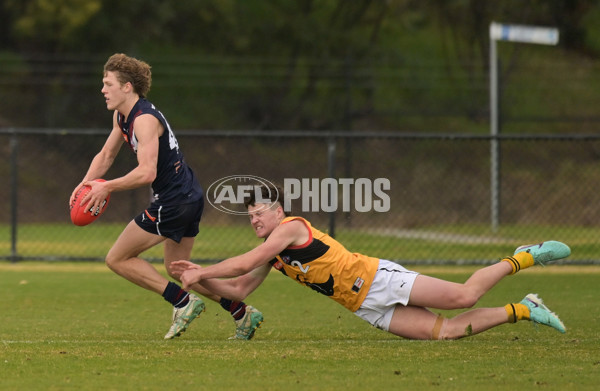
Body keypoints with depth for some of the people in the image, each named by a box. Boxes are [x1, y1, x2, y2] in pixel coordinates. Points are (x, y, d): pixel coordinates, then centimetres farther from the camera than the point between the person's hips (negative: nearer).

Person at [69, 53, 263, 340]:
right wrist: (85, 184, 4)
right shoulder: (121, 116, 10)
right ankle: (242, 313, 21)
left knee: (117, 259, -3)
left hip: (173, 202, -10)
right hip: (189, 197, 10)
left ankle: (183, 302, -5)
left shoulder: (145, 120, -20)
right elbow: (106, 155, 20)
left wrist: (107, 187, -22)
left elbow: (146, 173, -30)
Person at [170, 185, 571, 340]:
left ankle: (523, 257, 4)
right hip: (367, 307, 7)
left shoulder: (291, 227, -11)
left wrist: (202, 271, -9)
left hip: (379, 279, -7)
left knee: (462, 297, -18)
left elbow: (242, 264, -19)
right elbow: (238, 289, 18)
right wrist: (201, 278, 5)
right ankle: (522, 310, 7)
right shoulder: (272, 255, 15)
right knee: (442, 331, -4)